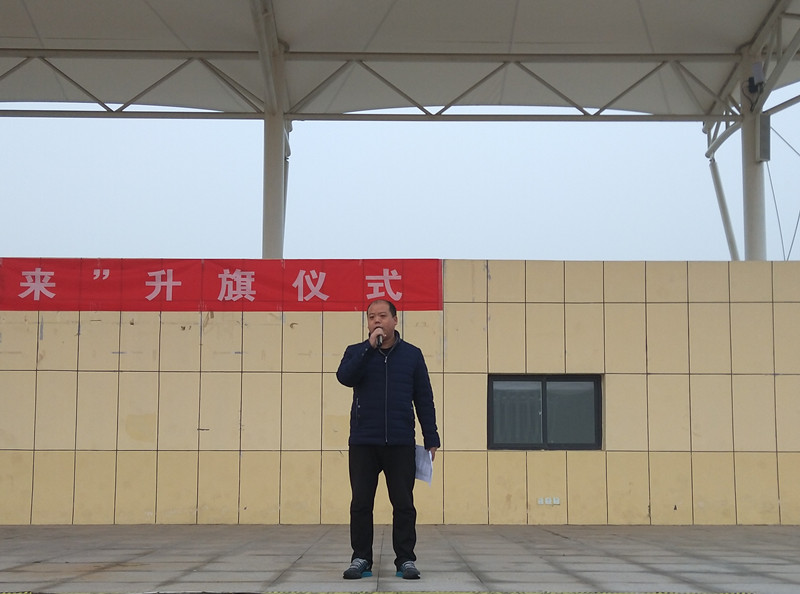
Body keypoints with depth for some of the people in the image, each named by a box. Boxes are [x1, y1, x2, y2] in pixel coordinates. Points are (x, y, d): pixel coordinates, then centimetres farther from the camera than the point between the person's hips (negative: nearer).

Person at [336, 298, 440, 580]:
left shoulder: (412, 354, 7)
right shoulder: (356, 352, 7)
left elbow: (424, 399, 7)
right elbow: (345, 377, -14)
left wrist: (431, 439, 3)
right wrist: (370, 347, -17)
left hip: (401, 444, 0)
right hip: (363, 443, 0)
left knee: (403, 504, 2)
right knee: (361, 503, 3)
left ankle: (405, 559, 10)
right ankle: (361, 559, 12)